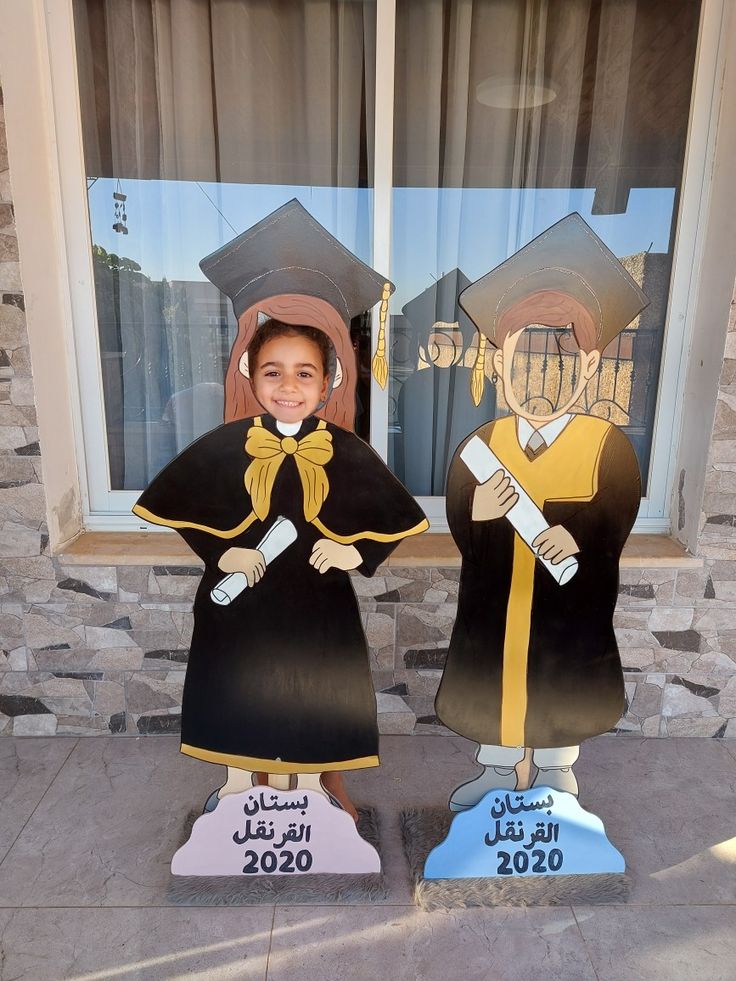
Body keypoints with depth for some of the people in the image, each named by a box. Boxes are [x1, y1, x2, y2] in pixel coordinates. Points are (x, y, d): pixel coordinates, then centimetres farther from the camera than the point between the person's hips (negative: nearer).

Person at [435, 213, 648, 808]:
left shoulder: (607, 443, -7)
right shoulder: (484, 443, -4)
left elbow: (617, 514, -15)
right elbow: (458, 521, -8)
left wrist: (578, 535, -35)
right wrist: (478, 513, -31)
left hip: (568, 607, -1)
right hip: (494, 602, 2)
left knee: (562, 685, 15)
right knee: (494, 675, 14)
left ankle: (556, 773, 40)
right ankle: (496, 771, 37)